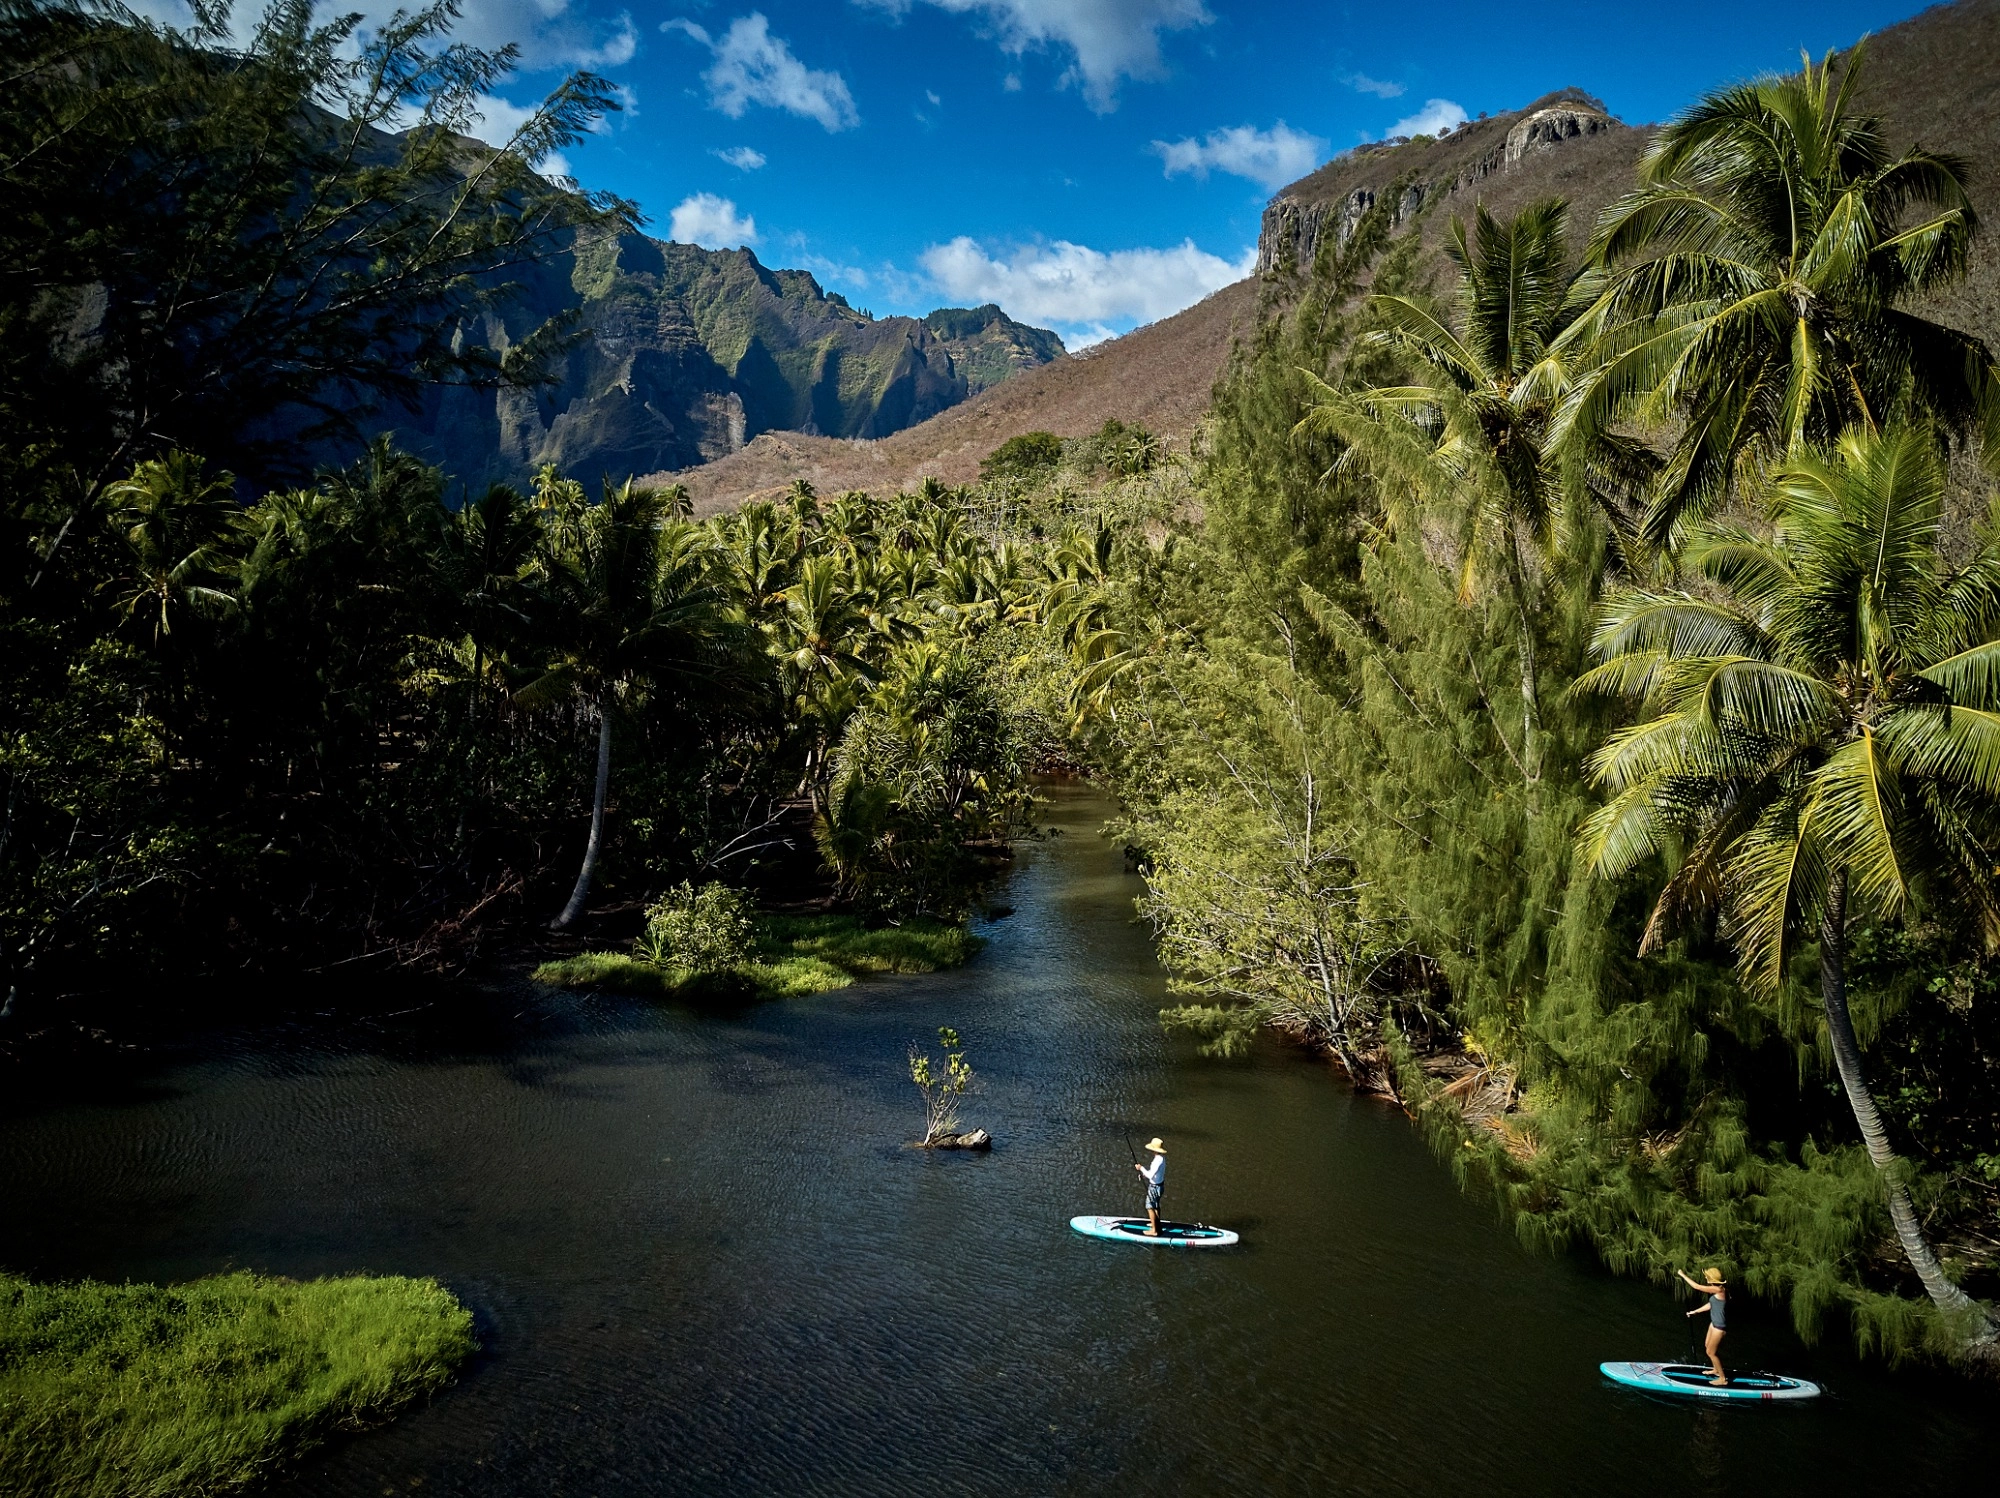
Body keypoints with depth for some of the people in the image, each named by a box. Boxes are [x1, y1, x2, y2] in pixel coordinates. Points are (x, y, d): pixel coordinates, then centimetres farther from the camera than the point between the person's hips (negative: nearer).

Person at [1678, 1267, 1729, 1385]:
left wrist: (1682, 1275, -21)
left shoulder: (1719, 1290, -28)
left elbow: (1697, 1286, -29)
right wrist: (1695, 1312, 19)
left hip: (1719, 1326, -10)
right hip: (1714, 1323, 10)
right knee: (1707, 1346, 27)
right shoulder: (1716, 1289, 1)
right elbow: (1711, 1305, 13)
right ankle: (1716, 1370, 45)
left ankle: (1723, 1379, 15)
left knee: (1710, 1352, 2)